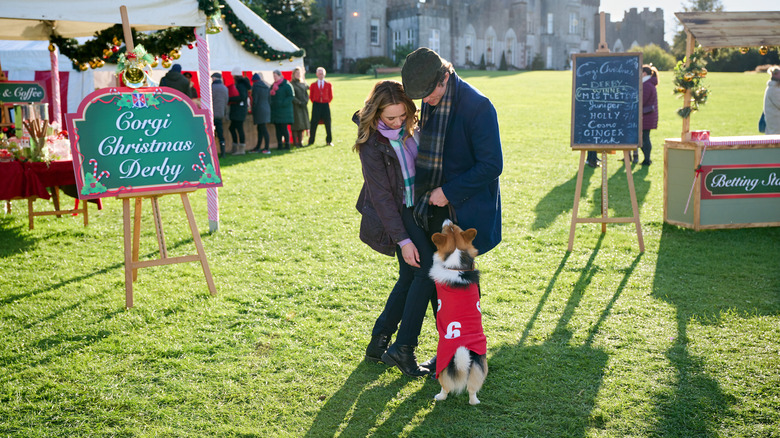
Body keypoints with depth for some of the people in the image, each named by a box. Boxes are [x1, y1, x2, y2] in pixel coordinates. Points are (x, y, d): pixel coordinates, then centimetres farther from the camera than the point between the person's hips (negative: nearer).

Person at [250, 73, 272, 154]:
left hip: (259, 110, -8)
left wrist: (252, 113, -8)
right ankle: (258, 147, 20)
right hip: (267, 109, 8)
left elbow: (254, 101, -12)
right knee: (260, 129, 15)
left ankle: (267, 148, -8)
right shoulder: (266, 87, 12)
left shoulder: (255, 87, -10)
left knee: (263, 130, -7)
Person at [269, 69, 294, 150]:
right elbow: (269, 96, 21)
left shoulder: (286, 85, -6)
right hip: (275, 110, 6)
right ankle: (279, 145, 9)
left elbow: (291, 96, -11)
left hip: (284, 110, -6)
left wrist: (282, 103, -18)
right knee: (278, 128, 6)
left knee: (284, 128, -7)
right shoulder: (273, 86, 15)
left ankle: (287, 144, 0)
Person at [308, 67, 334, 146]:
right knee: (314, 124, -3)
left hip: (325, 105, 1)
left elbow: (331, 96, 11)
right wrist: (315, 103, 4)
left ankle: (329, 141, 13)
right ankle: (311, 141, 5)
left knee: (327, 123, 2)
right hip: (316, 105, 0)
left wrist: (327, 102, 4)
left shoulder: (328, 85, 7)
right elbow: (311, 96, 11)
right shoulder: (313, 85, 7)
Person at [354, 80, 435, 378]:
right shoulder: (372, 142, -20)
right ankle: (403, 348, -11)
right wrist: (403, 240, -21)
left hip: (413, 207, 8)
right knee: (426, 270, -17)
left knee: (410, 277, 9)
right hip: (393, 214, -8)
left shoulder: (407, 128, 0)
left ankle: (378, 343, 19)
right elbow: (381, 195, -20)